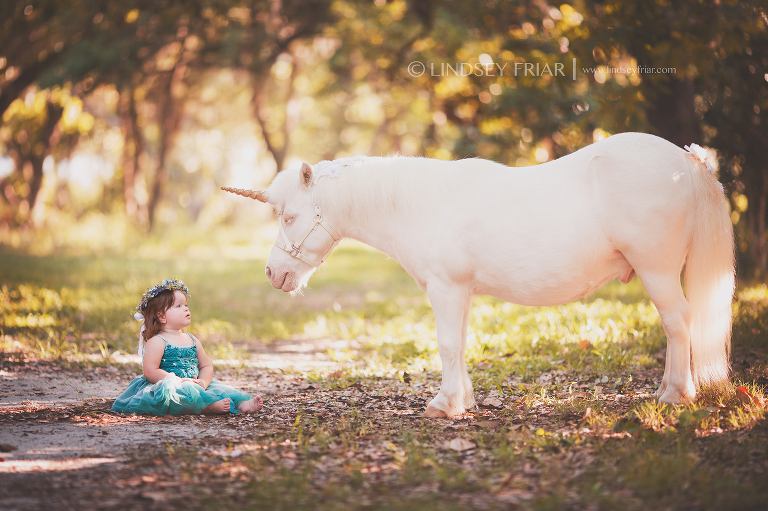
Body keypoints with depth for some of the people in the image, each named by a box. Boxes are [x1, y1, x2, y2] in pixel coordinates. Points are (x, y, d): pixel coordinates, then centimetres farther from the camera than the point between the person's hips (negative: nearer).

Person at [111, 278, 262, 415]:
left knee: (221, 391, -13)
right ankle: (210, 406, -57)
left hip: (194, 386, 8)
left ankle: (243, 404, -34)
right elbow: (150, 371, -15)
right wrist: (179, 381, -21)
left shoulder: (192, 341, 17)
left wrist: (203, 382, -4)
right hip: (169, 387, -7)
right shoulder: (156, 342, -5)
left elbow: (207, 366, 20)